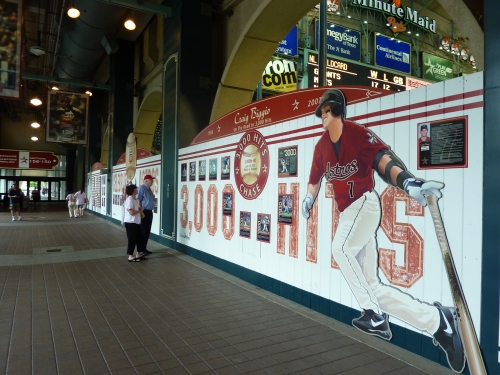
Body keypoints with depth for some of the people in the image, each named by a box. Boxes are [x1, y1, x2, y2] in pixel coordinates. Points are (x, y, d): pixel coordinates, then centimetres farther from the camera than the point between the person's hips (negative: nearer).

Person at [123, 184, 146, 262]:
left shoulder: (135, 199, 13)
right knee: (132, 239, -1)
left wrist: (140, 209, 3)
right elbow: (132, 212, -23)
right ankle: (130, 256, 10)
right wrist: (140, 210, -10)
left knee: (141, 237, 13)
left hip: (136, 222, 10)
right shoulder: (129, 199, -17)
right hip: (130, 222, -10)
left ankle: (139, 254, 24)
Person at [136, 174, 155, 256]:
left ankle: (145, 248, 23)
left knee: (147, 231, 13)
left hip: (149, 212, 9)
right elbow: (138, 200, -19)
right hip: (144, 212, -9)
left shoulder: (149, 189, 15)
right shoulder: (141, 188, -13)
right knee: (143, 231, -3)